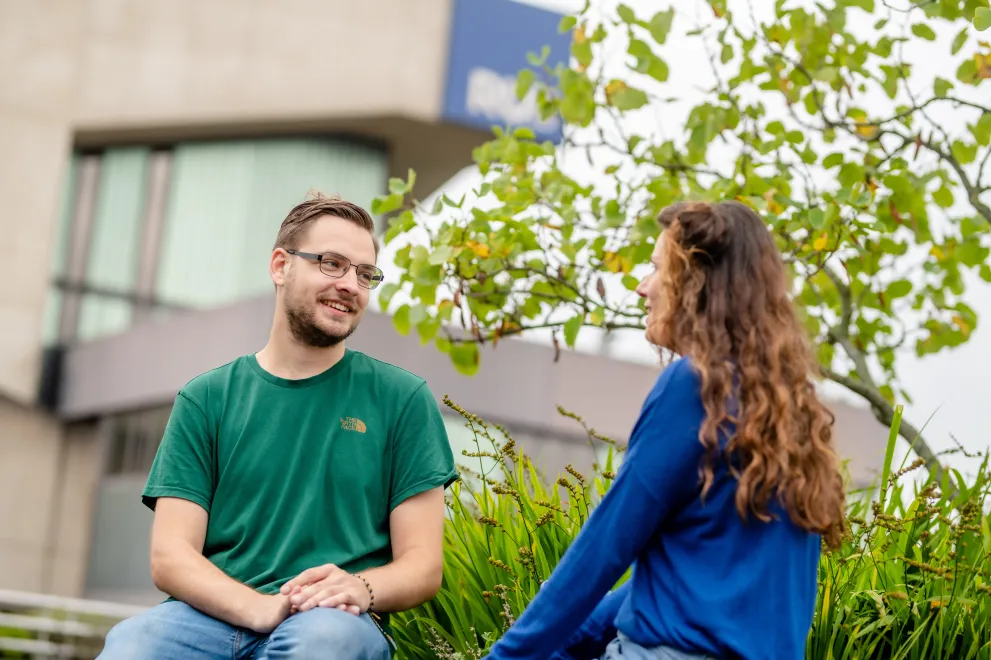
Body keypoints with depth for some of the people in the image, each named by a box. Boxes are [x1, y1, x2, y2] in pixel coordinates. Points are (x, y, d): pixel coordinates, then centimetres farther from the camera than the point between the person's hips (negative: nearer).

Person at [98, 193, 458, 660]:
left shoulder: (402, 398, 12)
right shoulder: (206, 399, 14)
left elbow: (423, 566, 8)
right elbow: (170, 556, 4)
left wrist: (361, 588, -16)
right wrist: (261, 608, -16)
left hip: (336, 620, -1)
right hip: (211, 615, 1)